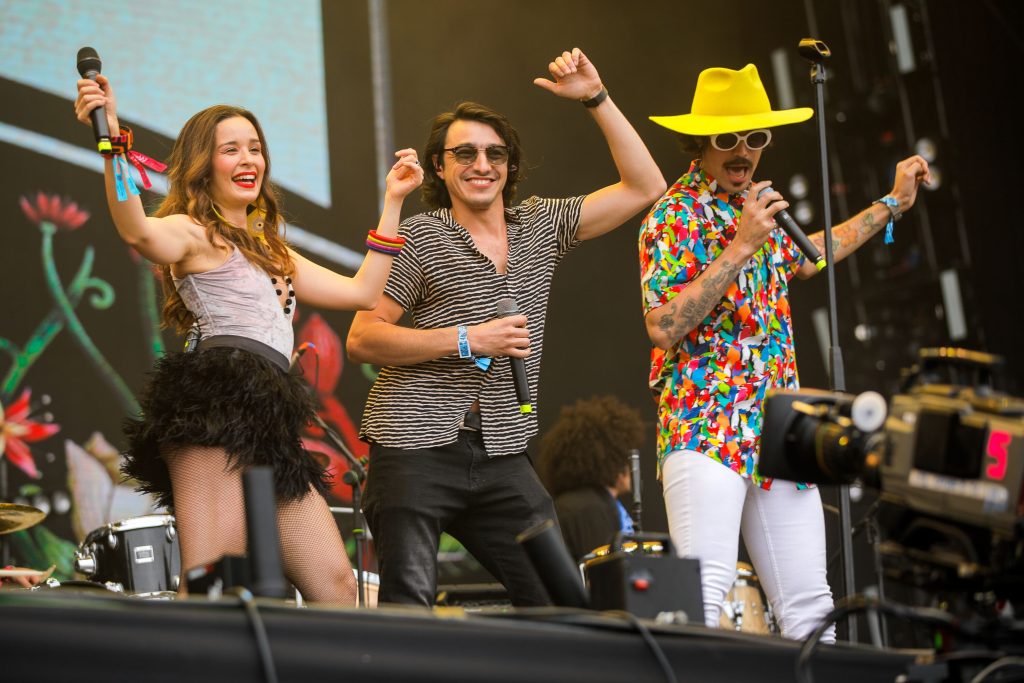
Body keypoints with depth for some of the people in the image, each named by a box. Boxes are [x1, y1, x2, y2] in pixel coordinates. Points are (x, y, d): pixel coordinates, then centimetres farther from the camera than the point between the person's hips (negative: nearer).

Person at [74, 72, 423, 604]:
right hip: (217, 405, -8)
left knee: (336, 588, 1)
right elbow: (137, 231, -20)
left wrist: (392, 201, 32)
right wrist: (112, 141, -34)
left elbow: (362, 292, 30)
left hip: (267, 427, 8)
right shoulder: (192, 234, 5)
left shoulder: (270, 252, 31)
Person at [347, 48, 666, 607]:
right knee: (407, 607, -10)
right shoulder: (419, 237, 0)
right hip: (417, 447, -4)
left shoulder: (540, 225, 14)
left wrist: (595, 98, 3)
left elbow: (644, 187, 10)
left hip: (502, 454, 4)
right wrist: (467, 340, -12)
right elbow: (361, 339, -5)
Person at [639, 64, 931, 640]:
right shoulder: (675, 216, -5)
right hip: (707, 429, -7)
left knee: (809, 603, 5)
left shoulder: (761, 206, 16)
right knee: (705, 593, -20)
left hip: (780, 435, 7)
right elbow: (663, 327, -17)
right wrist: (739, 249, -19)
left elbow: (802, 257, 39)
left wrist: (892, 204, 44)